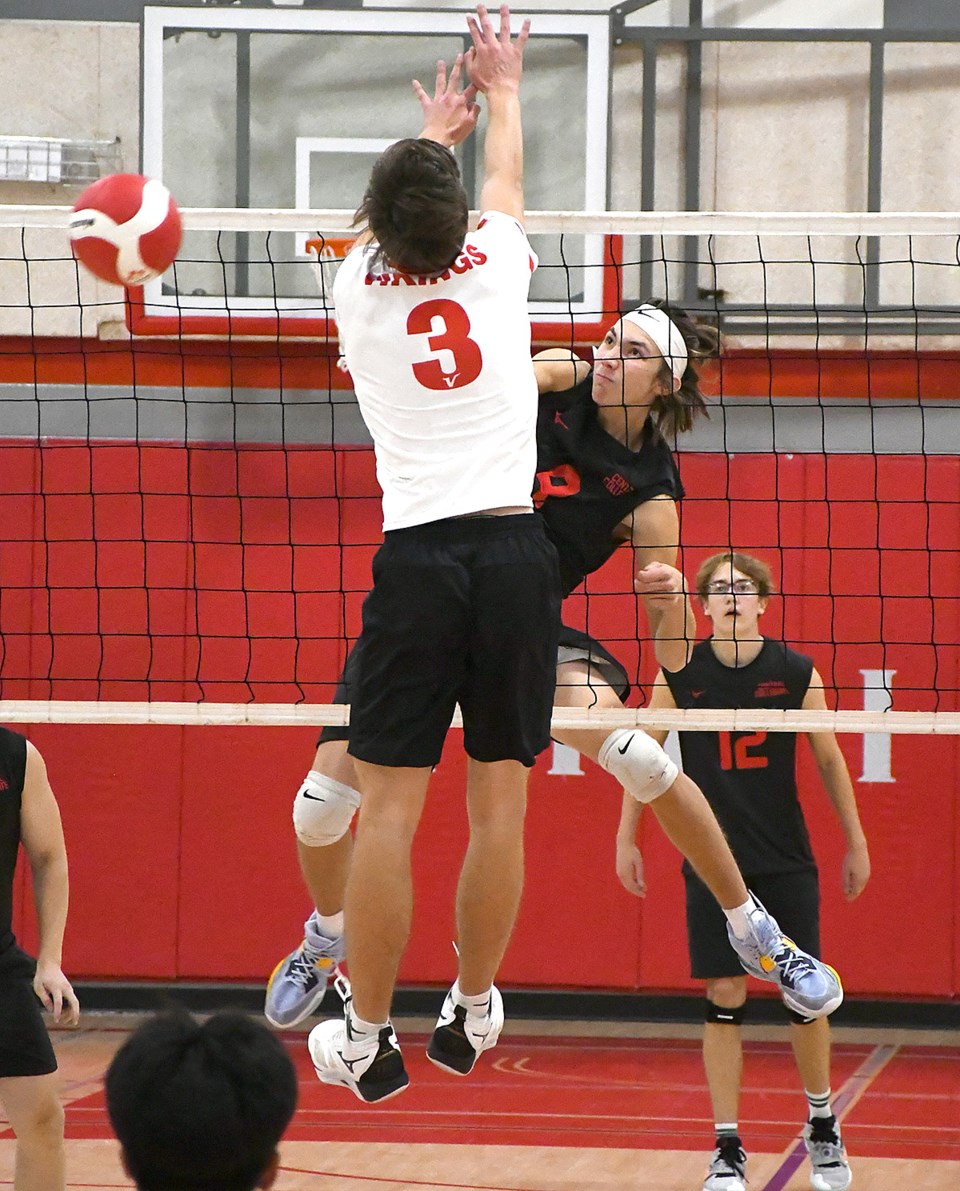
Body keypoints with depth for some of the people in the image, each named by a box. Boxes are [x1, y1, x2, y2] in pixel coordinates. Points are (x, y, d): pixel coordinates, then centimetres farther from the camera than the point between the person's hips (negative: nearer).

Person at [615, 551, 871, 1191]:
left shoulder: (796, 672, -4)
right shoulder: (683, 671, -4)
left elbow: (830, 760, 5)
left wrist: (857, 842, 7)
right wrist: (627, 836, -7)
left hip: (787, 861, 0)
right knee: (724, 999, -1)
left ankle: (823, 1125, 24)